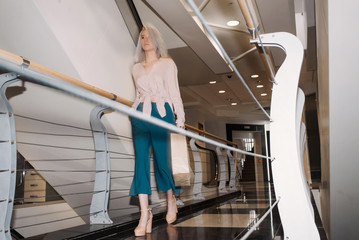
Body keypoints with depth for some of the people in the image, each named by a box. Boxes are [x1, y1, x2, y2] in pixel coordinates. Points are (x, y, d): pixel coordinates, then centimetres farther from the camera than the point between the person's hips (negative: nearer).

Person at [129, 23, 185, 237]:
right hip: (140, 114, 3)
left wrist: (180, 116, -7)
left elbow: (174, 91, 1)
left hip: (161, 113, -3)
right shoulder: (136, 68, 18)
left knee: (162, 161, -2)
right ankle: (145, 214, -8)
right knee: (141, 160, -8)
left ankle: (171, 201, 25)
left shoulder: (167, 63, 8)